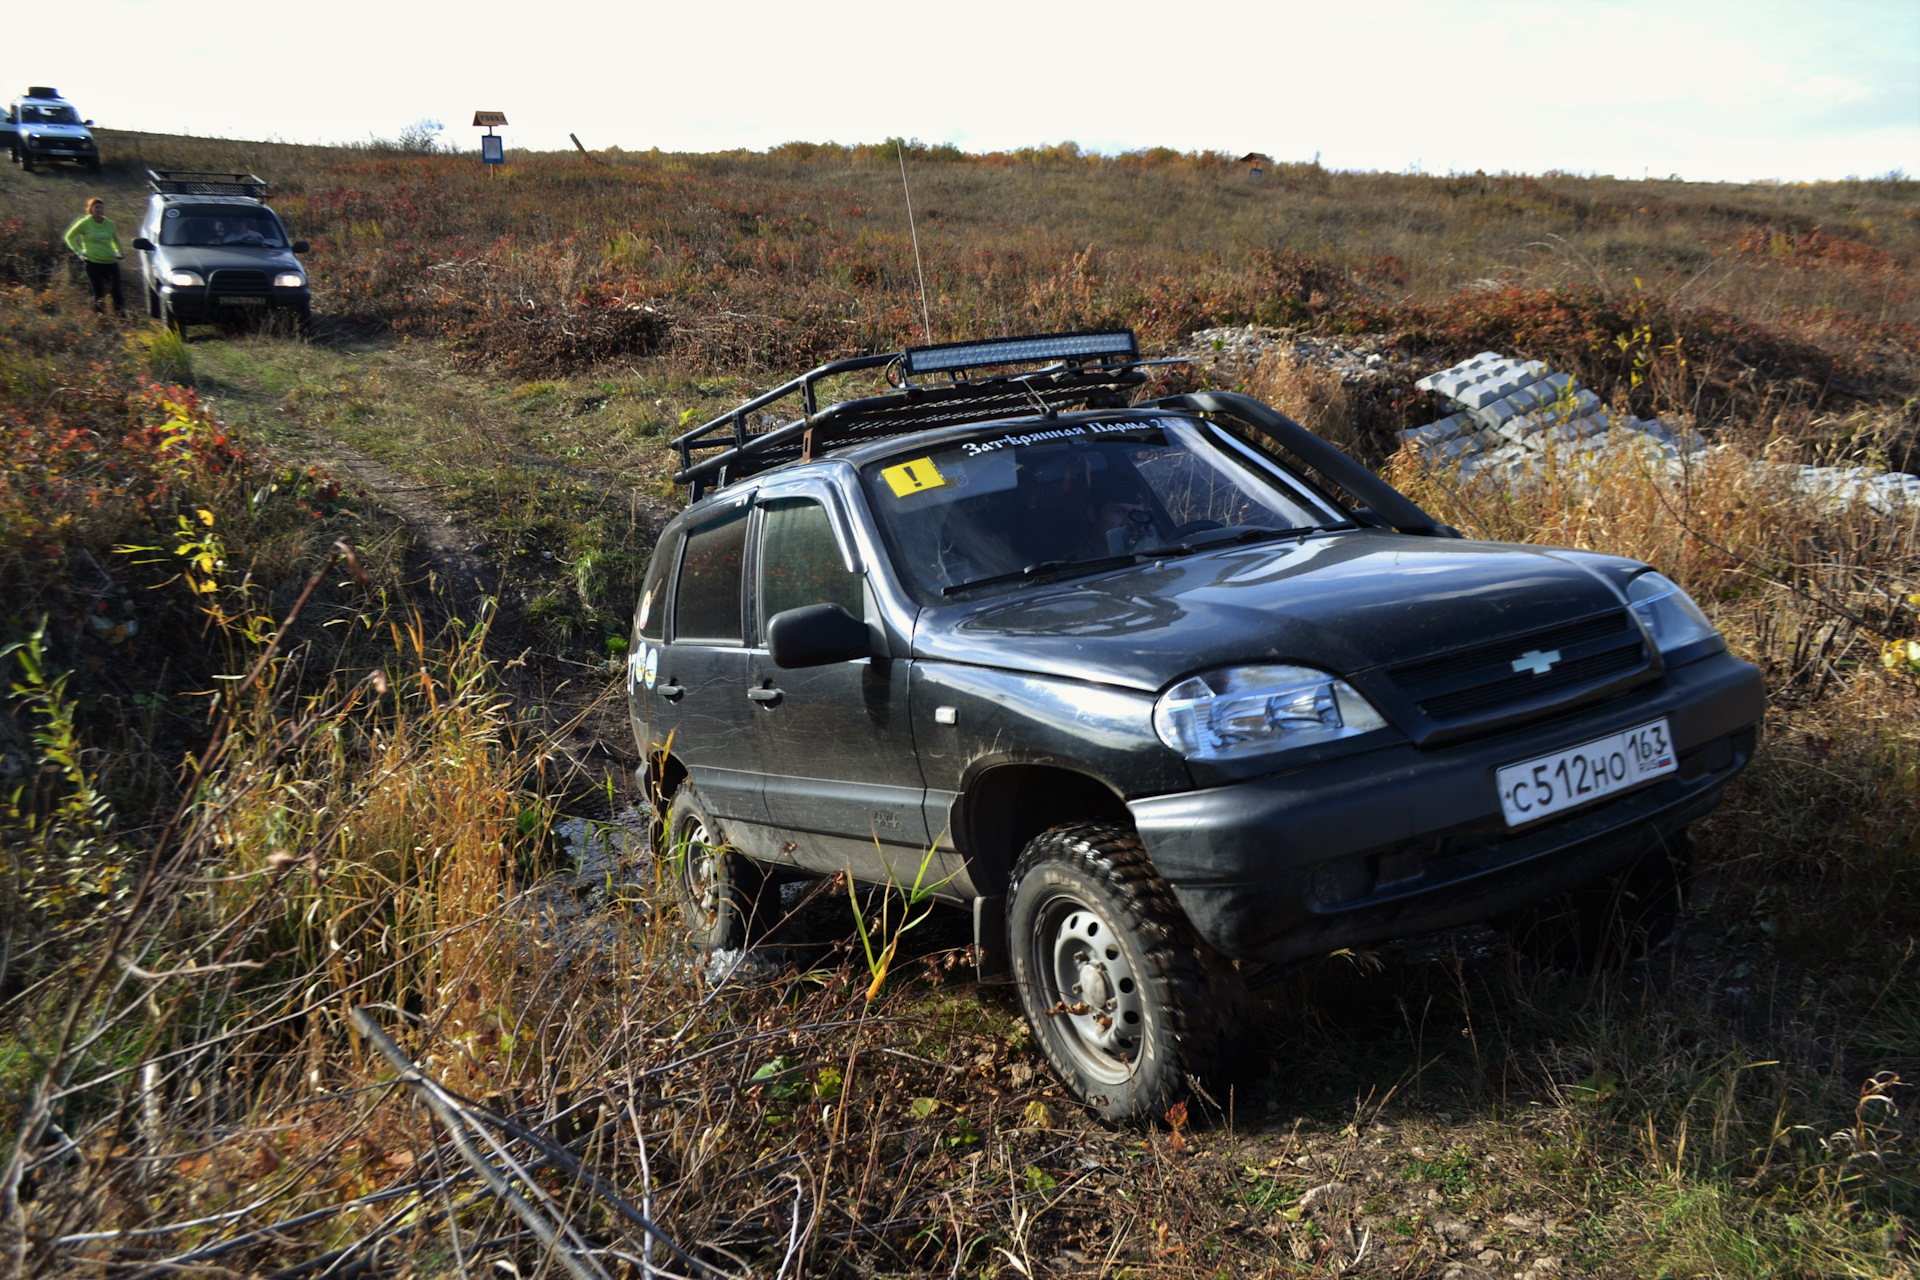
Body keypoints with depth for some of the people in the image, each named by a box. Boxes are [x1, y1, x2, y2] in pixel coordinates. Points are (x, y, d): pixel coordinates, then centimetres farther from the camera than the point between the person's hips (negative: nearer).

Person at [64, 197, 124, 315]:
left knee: (117, 292, -3)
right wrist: (79, 251, 0)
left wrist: (119, 251, 15)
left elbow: (116, 239, 29)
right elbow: (70, 237, 9)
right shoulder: (85, 223, -1)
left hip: (111, 262, 3)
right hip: (93, 262, -3)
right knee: (99, 294, -2)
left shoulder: (110, 224, 9)